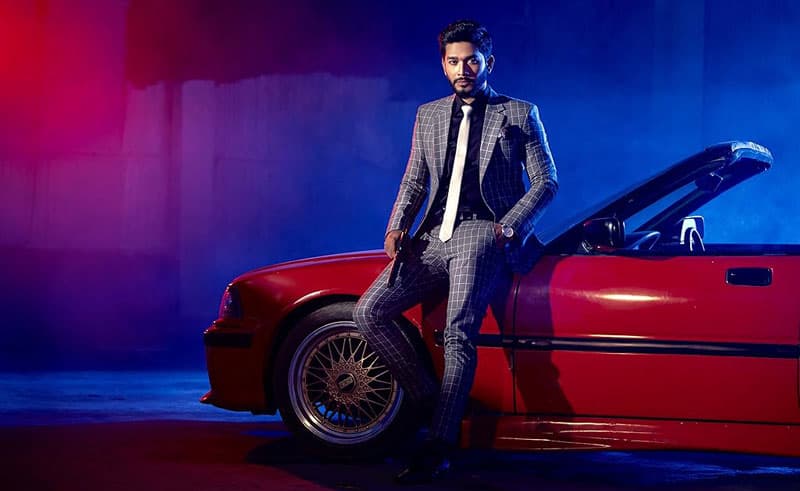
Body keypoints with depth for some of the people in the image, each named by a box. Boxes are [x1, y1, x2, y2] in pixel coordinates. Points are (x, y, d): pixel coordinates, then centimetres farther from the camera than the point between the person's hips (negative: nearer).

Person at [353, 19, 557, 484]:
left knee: (459, 332, -25)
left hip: (483, 233, -6)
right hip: (434, 237, 6)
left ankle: (437, 449, -27)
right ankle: (431, 402, -3)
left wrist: (510, 225, -9)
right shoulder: (428, 115, 21)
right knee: (369, 312, -12)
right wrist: (397, 227, 3)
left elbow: (546, 181, 5)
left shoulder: (519, 114, 8)